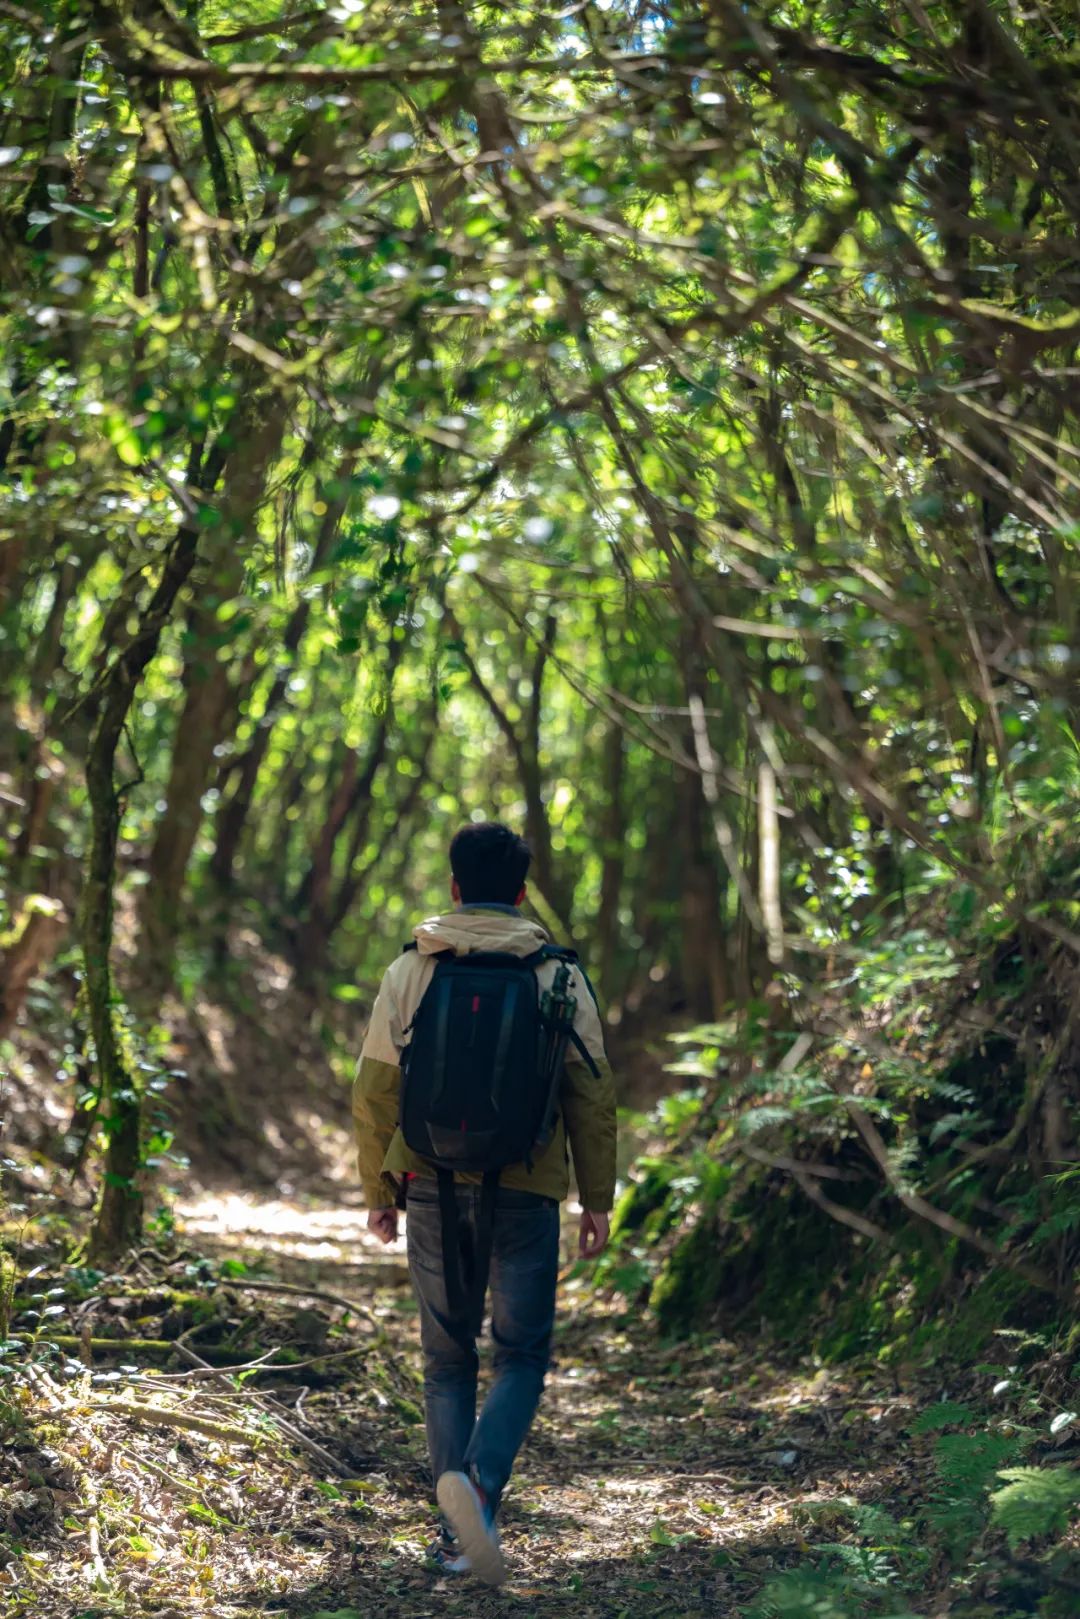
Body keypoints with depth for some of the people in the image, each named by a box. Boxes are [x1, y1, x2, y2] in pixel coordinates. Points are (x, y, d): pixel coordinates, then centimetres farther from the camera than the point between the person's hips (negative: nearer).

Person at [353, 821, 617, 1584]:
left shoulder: (410, 972, 0)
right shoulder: (559, 976, -2)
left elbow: (375, 1092, 2)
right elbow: (591, 1095, -1)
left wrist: (379, 1192, 11)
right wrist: (598, 1198, 6)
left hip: (434, 1190, 2)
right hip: (524, 1194, -1)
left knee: (448, 1362, 13)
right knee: (521, 1357, 7)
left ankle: (458, 1537, 12)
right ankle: (479, 1481, -19)